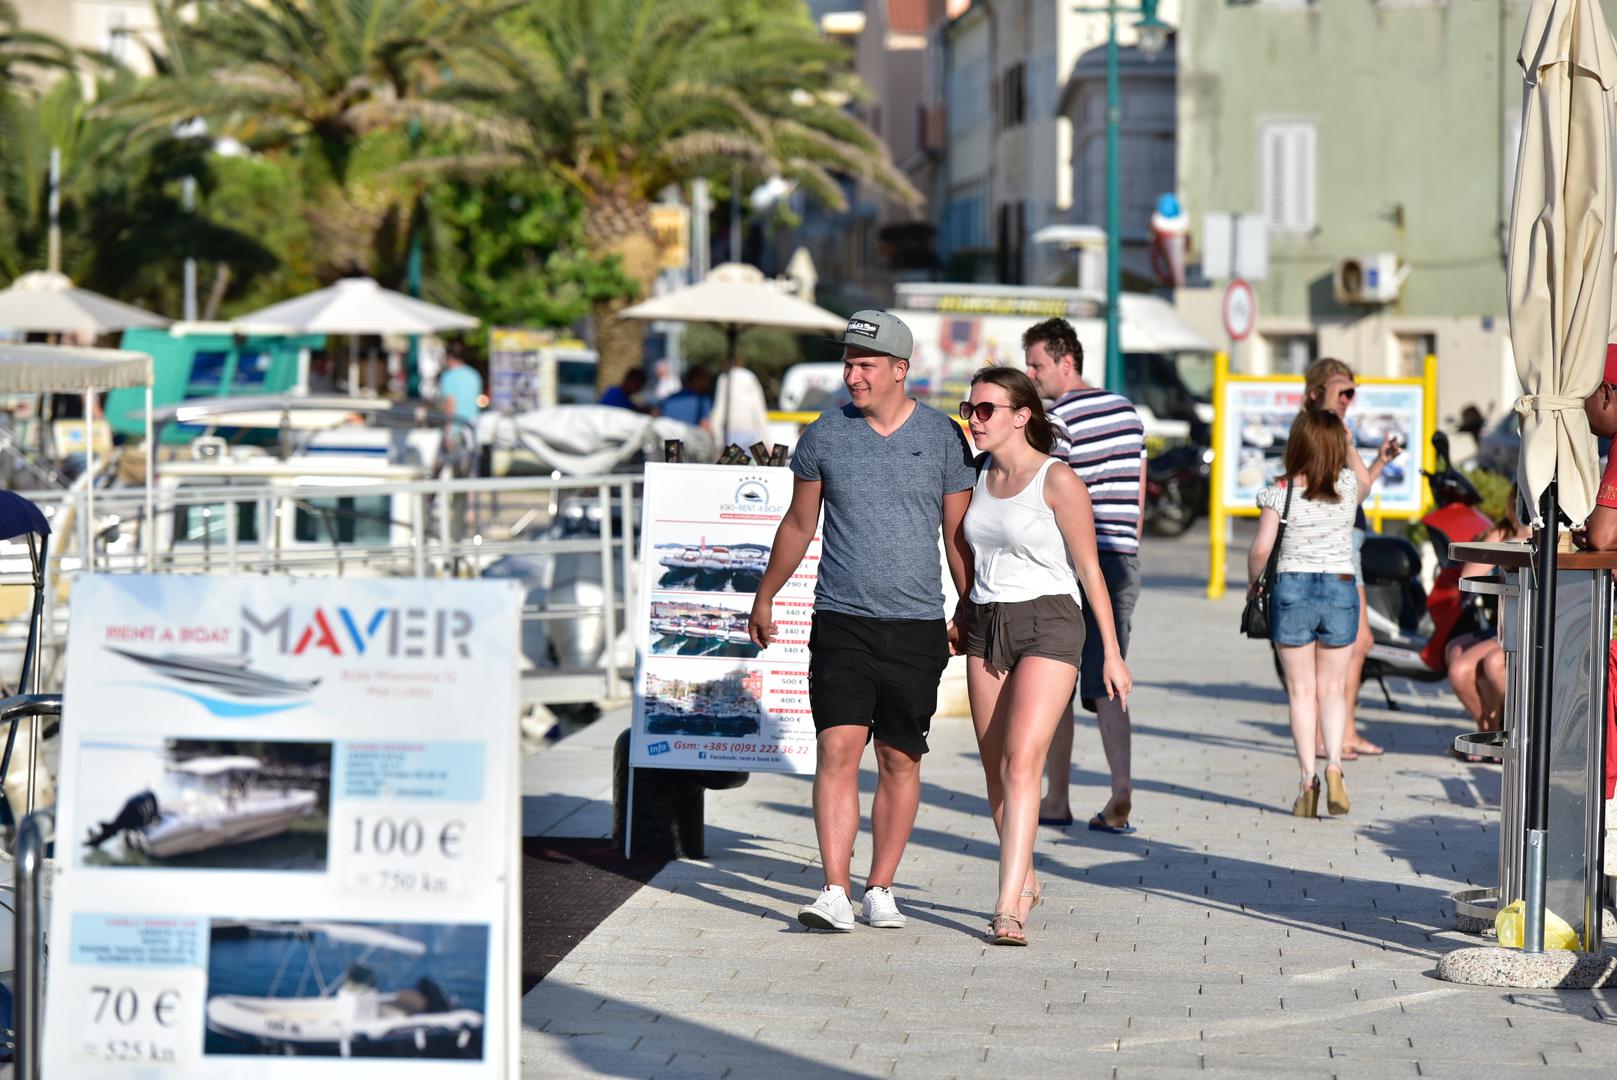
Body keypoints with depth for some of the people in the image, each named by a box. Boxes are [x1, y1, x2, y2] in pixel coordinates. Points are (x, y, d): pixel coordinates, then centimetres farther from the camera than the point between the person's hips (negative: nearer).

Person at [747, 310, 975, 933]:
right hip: (841, 620, 0)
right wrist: (764, 599, 21)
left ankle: (880, 888, 15)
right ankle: (835, 894, -17)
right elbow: (799, 525, 16)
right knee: (838, 749, -13)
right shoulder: (824, 435, 4)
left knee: (900, 760, 5)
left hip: (917, 626, 1)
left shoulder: (942, 437, 2)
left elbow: (957, 533, 9)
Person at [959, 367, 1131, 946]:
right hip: (986, 625, 6)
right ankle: (1024, 881, 29)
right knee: (995, 770, 9)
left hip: (1048, 625, -6)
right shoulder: (980, 476, 10)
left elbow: (1089, 569, -5)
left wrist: (1112, 653, -4)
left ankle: (1008, 908, -22)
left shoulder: (1057, 480, -9)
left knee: (1020, 764, -17)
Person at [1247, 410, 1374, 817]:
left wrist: (1253, 582, 5)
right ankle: (1334, 764, -11)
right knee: (1332, 688, 10)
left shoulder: (1280, 491, -8)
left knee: (1301, 691, 5)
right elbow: (1367, 484, 24)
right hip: (1340, 588, 1)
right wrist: (1348, 445, 30)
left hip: (1292, 588, -1)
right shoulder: (1347, 485, -1)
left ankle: (1308, 779, -1)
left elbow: (1261, 548, -12)